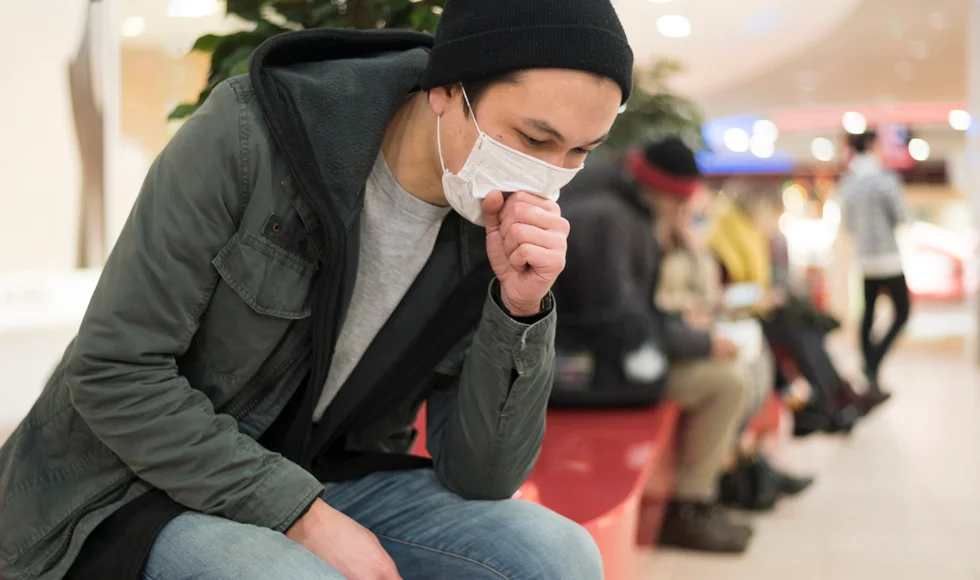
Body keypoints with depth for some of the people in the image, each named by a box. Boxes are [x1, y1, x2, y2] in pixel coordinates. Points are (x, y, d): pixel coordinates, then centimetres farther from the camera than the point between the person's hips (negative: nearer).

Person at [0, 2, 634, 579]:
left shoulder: (500, 231, -8)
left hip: (320, 481, 5)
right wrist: (303, 518, -21)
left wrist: (522, 310, -25)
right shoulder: (248, 136, -21)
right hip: (137, 492, -4)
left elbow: (479, 478, -8)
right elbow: (114, 372, -19)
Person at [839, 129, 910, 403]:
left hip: (864, 258, 6)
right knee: (902, 312, 6)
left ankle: (870, 379, 20)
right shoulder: (885, 178, -15)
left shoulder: (847, 182, 4)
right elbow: (902, 216, -9)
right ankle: (873, 368, -9)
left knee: (868, 315, 14)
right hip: (887, 257, -6)